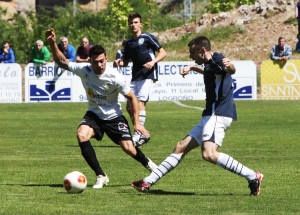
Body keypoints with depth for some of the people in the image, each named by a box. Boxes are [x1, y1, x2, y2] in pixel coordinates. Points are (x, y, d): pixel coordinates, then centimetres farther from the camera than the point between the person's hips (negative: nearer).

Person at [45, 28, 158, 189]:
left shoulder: (115, 77, -23)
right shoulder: (84, 70, -16)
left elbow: (132, 98, -13)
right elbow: (62, 62, -6)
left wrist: (136, 123, -17)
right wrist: (53, 43, -23)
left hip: (114, 117, -2)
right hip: (94, 115, 2)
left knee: (128, 148, -10)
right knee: (81, 135, -27)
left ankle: (148, 164, 29)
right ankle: (101, 176, -16)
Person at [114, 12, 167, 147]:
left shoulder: (147, 38, -3)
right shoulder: (128, 43, 16)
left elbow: (163, 53, -4)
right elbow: (126, 61, 23)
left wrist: (153, 62, -21)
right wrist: (119, 62, 0)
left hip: (148, 75, -7)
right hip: (135, 77, 7)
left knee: (140, 102, -19)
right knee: (129, 106, 3)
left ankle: (138, 136, -18)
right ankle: (142, 134, 17)